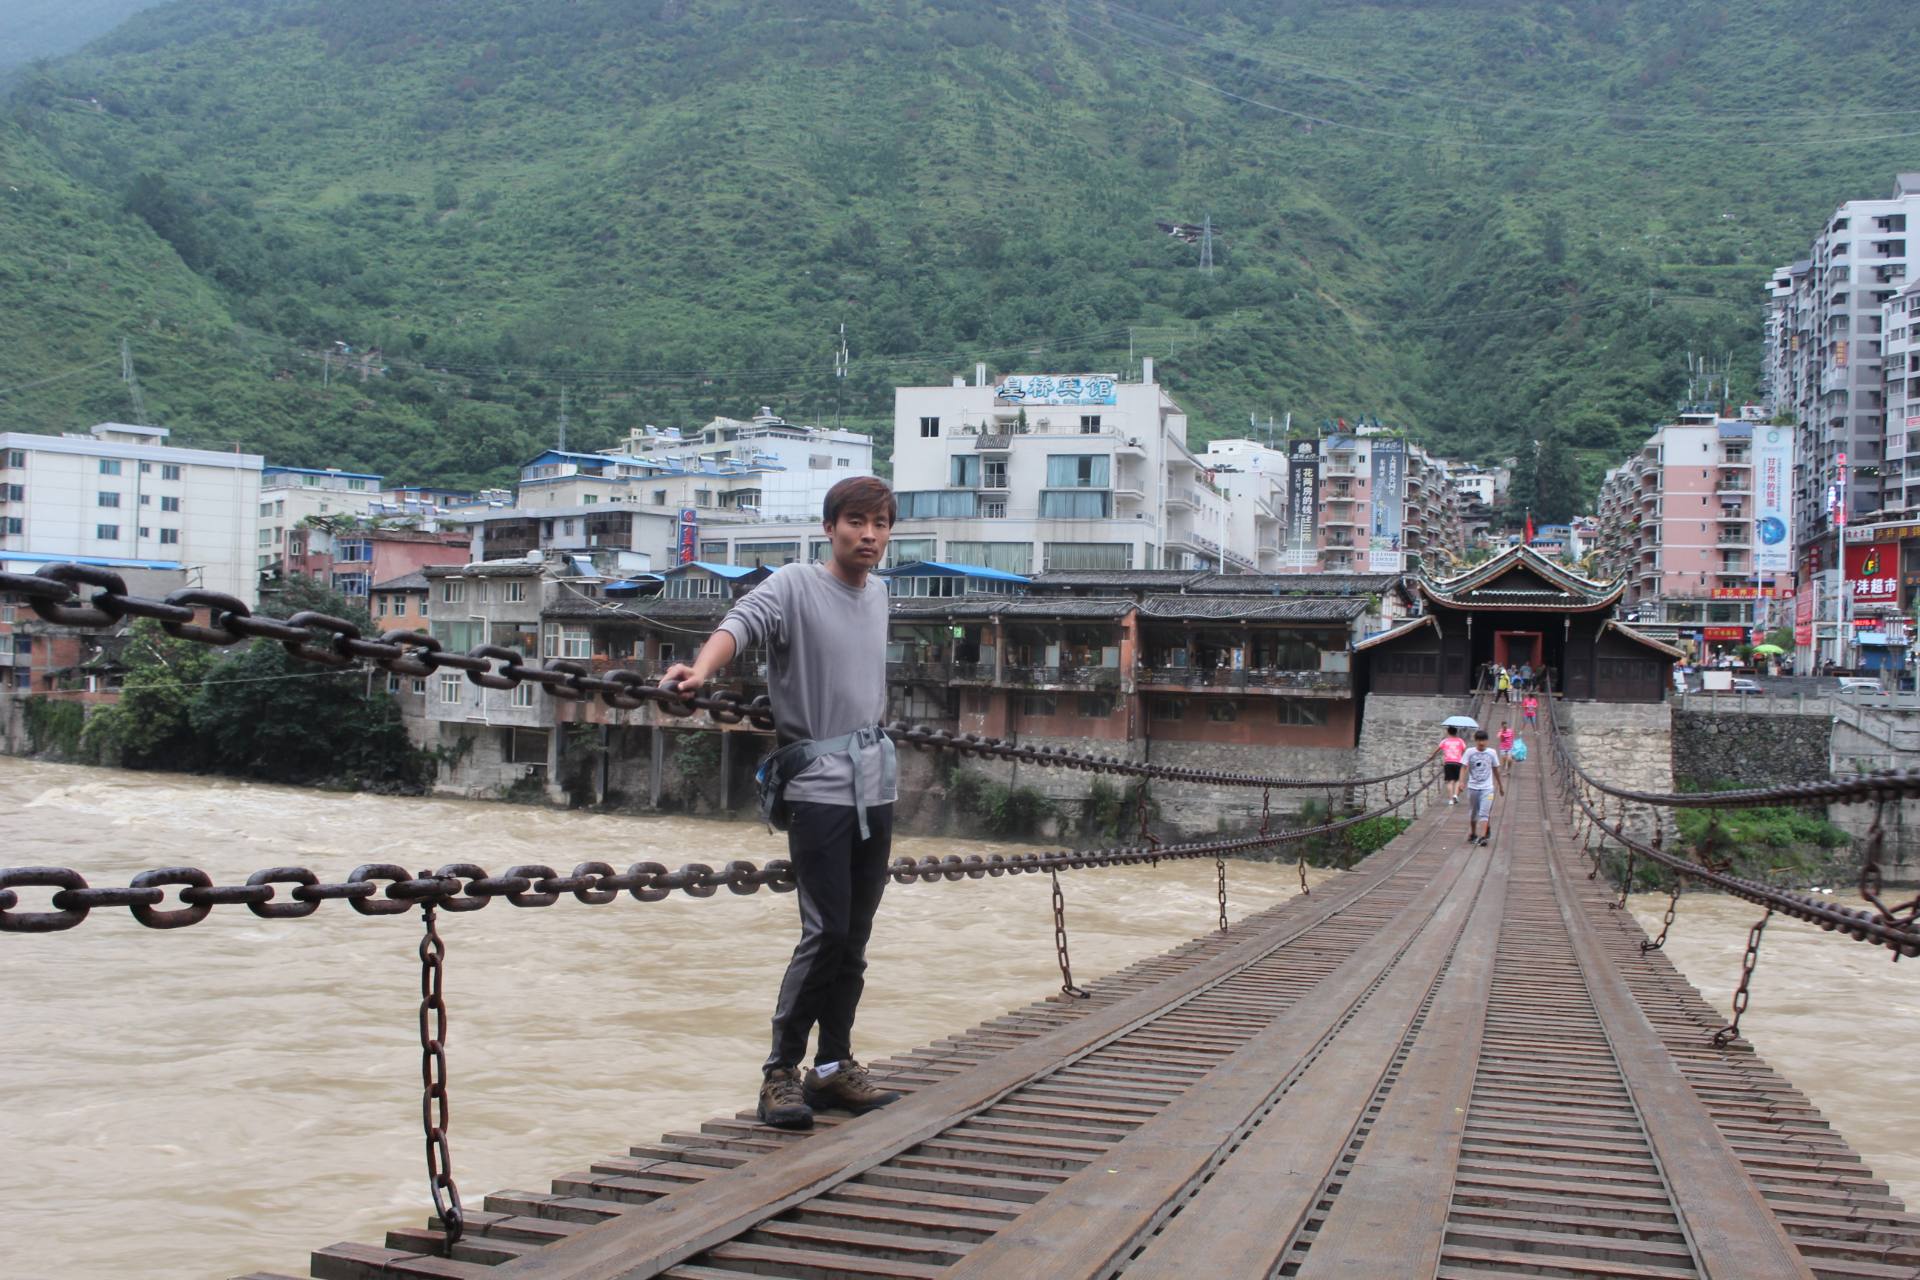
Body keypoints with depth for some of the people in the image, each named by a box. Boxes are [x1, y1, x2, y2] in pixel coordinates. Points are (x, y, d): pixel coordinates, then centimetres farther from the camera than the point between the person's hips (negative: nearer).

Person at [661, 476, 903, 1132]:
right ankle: (780, 1071, 1)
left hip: (876, 785, 6)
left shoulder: (878, 593, 14)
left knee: (855, 936, 9)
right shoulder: (795, 585, -6)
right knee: (826, 931, -11)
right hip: (817, 784, -6)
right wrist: (703, 669, -44)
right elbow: (742, 620, -25)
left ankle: (835, 1065, 20)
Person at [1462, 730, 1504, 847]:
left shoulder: (1491, 753, 3)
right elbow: (1464, 767, -10)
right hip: (1473, 787, 1)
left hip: (1487, 788, -1)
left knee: (1484, 813, -13)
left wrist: (1501, 785, 20)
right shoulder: (1470, 752, -2)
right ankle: (1473, 835, 30)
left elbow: (1496, 770, 13)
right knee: (1473, 813, 13)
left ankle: (1482, 837, -20)